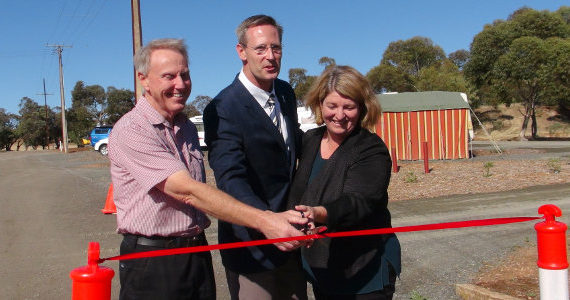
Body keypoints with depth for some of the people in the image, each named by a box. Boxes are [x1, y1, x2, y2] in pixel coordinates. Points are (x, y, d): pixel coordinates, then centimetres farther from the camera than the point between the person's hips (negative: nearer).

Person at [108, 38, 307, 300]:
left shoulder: (187, 127, 11)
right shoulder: (130, 130, -15)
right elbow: (187, 191, -24)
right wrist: (263, 221, -30)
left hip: (198, 255, 7)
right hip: (152, 263, -7)